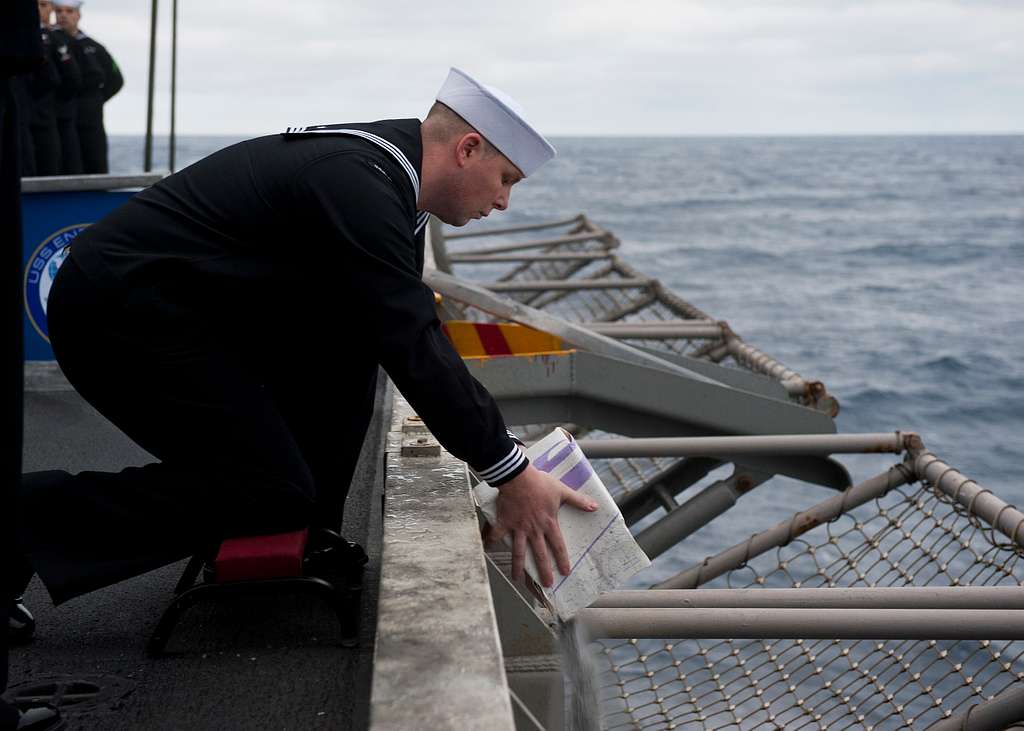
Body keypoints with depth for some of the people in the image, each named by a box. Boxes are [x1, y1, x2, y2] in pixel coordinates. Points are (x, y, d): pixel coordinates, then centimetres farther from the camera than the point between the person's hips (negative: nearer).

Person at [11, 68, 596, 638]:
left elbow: (411, 329, 17)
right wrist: (511, 472, -18)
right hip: (118, 312, -10)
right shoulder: (359, 187, -20)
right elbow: (411, 347, -24)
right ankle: (26, 521, -7)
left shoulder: (378, 166, 10)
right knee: (272, 491, -10)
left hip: (175, 301, 10)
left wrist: (495, 444, 14)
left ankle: (301, 541, 12)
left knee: (347, 345, 8)